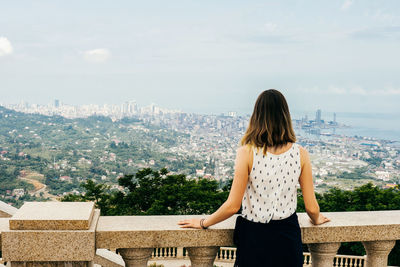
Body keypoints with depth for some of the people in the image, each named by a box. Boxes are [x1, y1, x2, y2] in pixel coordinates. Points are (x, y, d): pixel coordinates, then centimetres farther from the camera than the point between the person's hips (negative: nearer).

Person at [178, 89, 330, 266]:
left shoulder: (247, 152, -15)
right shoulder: (300, 153, -7)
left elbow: (233, 206, -13)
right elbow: (312, 207, -2)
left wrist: (203, 223, 3)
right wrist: (317, 219, 21)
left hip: (254, 237, -2)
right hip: (288, 238, 2)